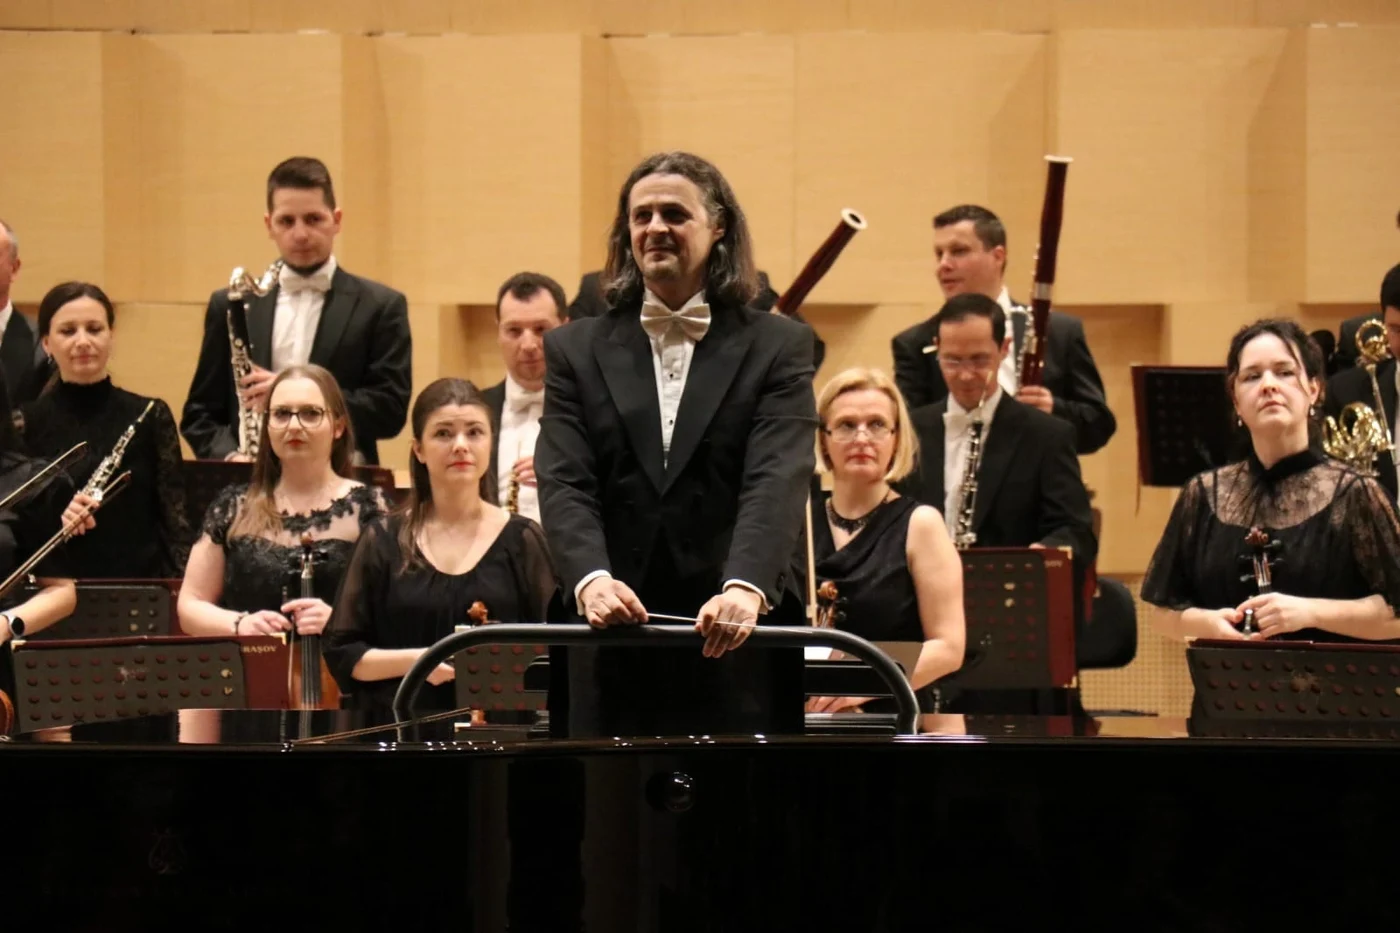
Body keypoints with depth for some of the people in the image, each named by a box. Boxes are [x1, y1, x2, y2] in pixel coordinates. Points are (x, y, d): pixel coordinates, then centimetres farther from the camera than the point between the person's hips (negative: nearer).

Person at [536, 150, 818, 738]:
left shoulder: (778, 346, 5)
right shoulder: (576, 349, 10)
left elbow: (778, 481, -9)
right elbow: (563, 483, -2)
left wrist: (745, 587, -27)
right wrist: (591, 578, -22)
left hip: (738, 646, -1)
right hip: (613, 649, 2)